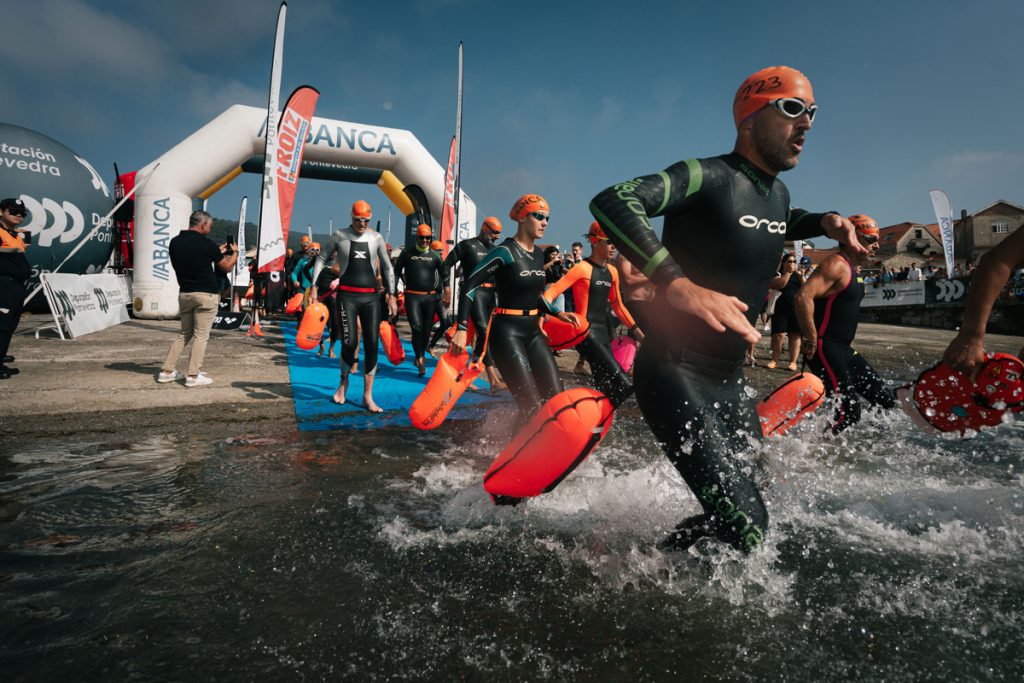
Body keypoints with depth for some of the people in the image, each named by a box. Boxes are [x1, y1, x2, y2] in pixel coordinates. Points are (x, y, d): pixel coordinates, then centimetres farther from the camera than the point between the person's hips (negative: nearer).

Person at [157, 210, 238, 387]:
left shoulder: (175, 242, 6)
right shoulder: (206, 244, -11)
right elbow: (227, 267, -1)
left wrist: (217, 251, 26)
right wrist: (235, 253, 19)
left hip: (184, 293, 7)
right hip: (205, 294, -6)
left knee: (184, 334, 17)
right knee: (201, 335, 0)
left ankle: (166, 371, 17)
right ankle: (194, 376, 1)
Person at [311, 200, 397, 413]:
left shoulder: (376, 237, 7)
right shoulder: (340, 236, 3)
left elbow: (387, 267, 12)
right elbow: (322, 258, 9)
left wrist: (391, 295, 8)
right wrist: (313, 286, 2)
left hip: (371, 296, 2)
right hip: (347, 295, -2)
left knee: (372, 344, -3)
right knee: (350, 342, -9)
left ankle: (368, 396, 6)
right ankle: (344, 381, 22)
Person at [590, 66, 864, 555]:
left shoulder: (778, 193, 13)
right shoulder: (708, 176, -14)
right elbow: (611, 201, -29)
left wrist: (822, 221, 16)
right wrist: (677, 283, -41)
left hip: (730, 381, 9)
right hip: (675, 374, -8)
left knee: (742, 514, 13)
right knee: (744, 523, -16)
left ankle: (664, 556, 35)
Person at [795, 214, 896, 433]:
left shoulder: (854, 270, 19)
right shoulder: (836, 264, -14)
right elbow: (803, 297, -28)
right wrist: (811, 340, -25)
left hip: (843, 350, 10)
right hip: (825, 349, -10)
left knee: (887, 401, 12)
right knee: (848, 412, -16)